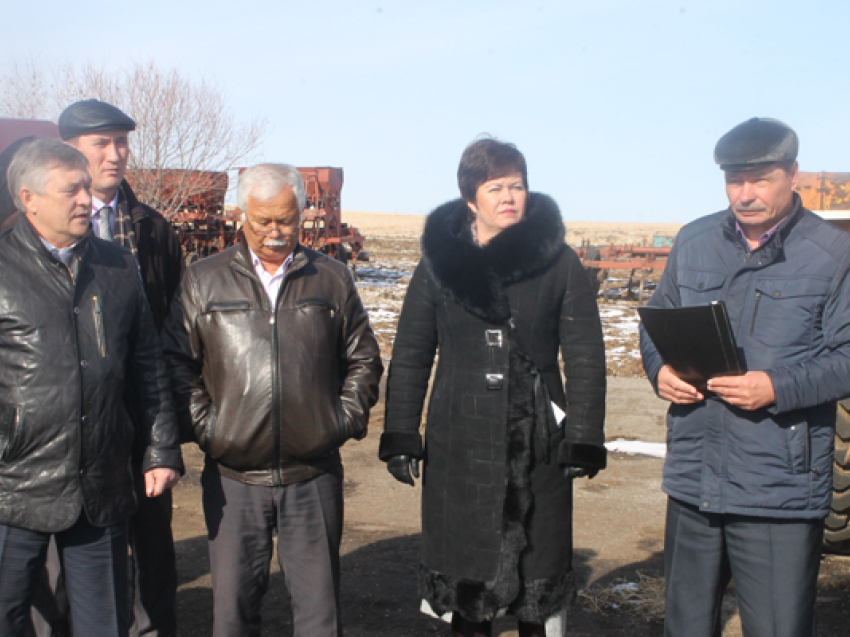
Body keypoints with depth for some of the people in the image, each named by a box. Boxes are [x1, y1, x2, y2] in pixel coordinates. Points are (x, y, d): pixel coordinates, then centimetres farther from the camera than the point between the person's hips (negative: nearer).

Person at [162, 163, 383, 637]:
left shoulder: (333, 279, 7)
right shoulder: (203, 281, 5)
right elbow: (178, 363, 6)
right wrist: (202, 424, -4)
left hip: (314, 476, 0)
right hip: (233, 477, 0)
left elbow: (364, 360, 12)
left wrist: (345, 419, 2)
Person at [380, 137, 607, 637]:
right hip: (461, 443, 1)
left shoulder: (558, 262, -1)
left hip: (537, 445, -1)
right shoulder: (439, 261, 3)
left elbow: (585, 356, 0)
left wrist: (584, 437, -7)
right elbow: (410, 356, 6)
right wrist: (401, 436, 1)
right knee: (466, 567, 10)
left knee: (538, 572, 9)